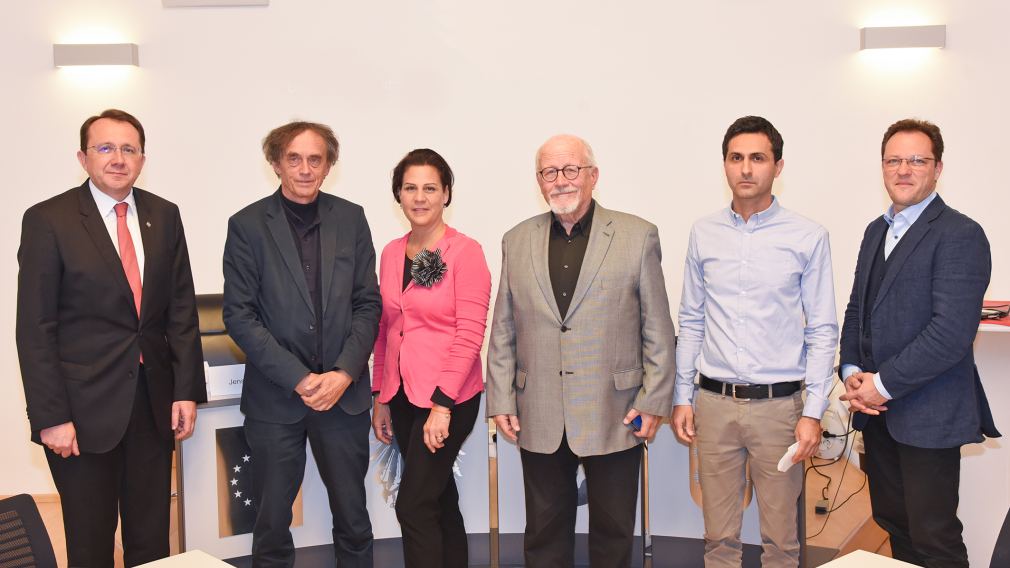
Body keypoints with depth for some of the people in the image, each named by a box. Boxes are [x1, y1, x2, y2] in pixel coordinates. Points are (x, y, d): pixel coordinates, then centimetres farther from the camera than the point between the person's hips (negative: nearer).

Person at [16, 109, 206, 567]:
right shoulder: (48, 220, -5)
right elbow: (35, 329, -7)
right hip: (85, 408, -3)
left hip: (154, 404, 4)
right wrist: (50, 417, -11)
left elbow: (182, 308, 8)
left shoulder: (164, 216, 7)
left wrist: (187, 391, 3)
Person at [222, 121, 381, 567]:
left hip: (345, 393, 2)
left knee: (353, 520, 12)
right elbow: (239, 314, -6)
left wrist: (344, 373, -10)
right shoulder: (247, 225, -3)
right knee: (271, 523, 9)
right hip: (275, 398, -2)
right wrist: (298, 379, -13)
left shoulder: (351, 219, 4)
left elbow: (368, 304, 3)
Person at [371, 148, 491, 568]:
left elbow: (470, 334, -14)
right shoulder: (391, 253, 8)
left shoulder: (465, 251, -10)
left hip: (448, 398, -6)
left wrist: (442, 404, -18)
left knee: (413, 505, -6)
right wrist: (381, 398, 11)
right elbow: (385, 330, 12)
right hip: (403, 395, 6)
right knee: (439, 500, 16)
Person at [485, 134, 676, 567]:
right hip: (539, 420, 2)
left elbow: (658, 330, 0)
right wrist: (501, 400, 5)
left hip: (615, 417, -2)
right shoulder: (517, 241, 7)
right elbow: (503, 332, 9)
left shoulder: (638, 236, -1)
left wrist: (654, 401, -4)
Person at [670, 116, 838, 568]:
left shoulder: (807, 237, -3)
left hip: (780, 404, -2)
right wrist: (682, 397, 7)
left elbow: (823, 331, -1)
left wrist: (813, 412, -7)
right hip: (714, 403, 2)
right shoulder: (704, 233, 5)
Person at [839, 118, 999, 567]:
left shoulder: (959, 235, -12)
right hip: (878, 411, 7)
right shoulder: (877, 230, 13)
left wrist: (884, 385, -17)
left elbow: (952, 332, -20)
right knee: (893, 524, 16)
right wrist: (852, 371, 0)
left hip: (928, 415, -7)